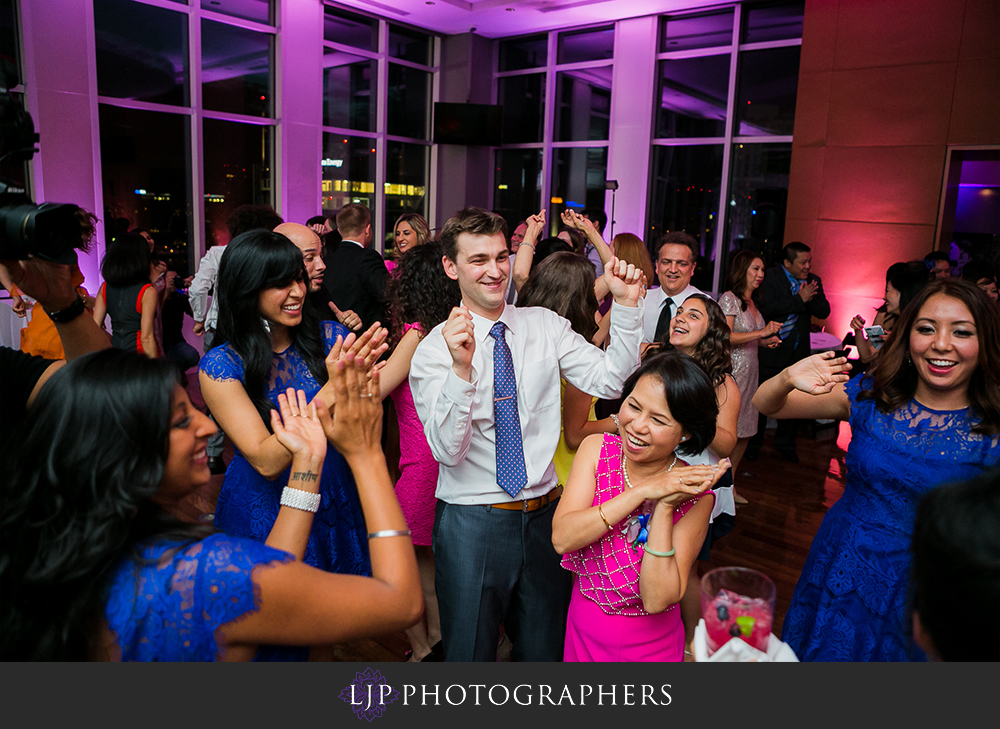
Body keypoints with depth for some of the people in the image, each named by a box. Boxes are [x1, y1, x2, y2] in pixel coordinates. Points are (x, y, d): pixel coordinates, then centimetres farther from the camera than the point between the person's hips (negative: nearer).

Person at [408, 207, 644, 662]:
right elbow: (447, 449, -19)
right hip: (472, 524, -3)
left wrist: (626, 305, -16)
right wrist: (461, 368, -32)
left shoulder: (545, 325, 1)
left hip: (544, 514, 4)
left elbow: (609, 381, -7)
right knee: (470, 653, 14)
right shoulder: (433, 350, -10)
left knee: (545, 649, 22)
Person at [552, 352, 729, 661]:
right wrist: (644, 492, -30)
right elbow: (561, 538, -25)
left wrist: (664, 508, -31)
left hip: (649, 644, -3)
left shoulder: (693, 496, -20)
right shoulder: (597, 448, -13)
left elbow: (657, 600, -24)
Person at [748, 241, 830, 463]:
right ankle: (753, 442, 23)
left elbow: (824, 312, -2)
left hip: (798, 353, 4)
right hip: (771, 351, -4)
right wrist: (800, 300, -22)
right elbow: (767, 307, -23)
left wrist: (809, 298, -20)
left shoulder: (813, 281, 5)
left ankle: (785, 442, 31)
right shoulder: (771, 277, -10)